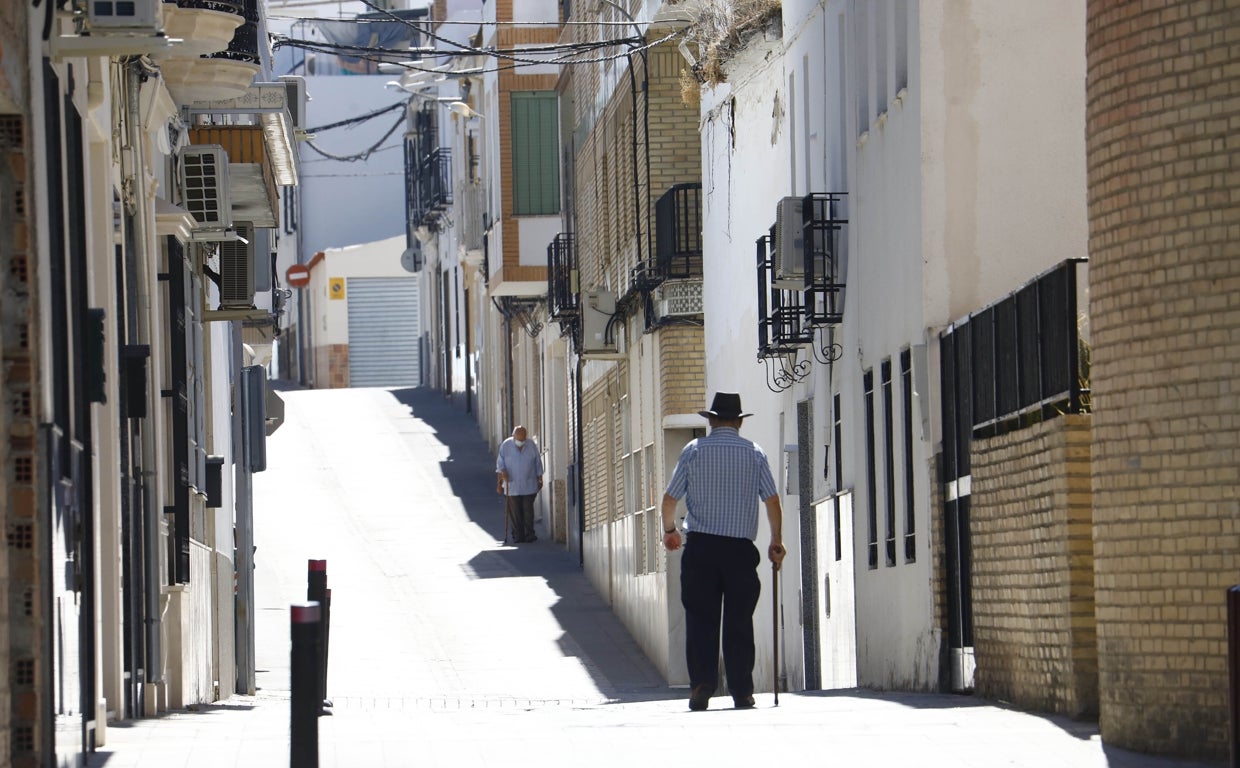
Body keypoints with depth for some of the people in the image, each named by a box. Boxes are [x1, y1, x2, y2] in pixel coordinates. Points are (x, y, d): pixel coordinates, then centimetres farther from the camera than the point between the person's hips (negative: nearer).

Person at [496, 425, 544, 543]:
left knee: (528, 510, -3)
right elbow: (500, 464, 3)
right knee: (514, 512, -1)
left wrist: (540, 480, 12)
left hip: (529, 486, 0)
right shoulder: (505, 446, -3)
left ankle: (529, 534, 4)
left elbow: (538, 464, 8)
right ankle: (518, 536, 4)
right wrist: (502, 473, -10)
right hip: (512, 485, 0)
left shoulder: (532, 446, -2)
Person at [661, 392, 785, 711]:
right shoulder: (754, 454, 5)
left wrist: (669, 530, 23)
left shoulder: (694, 451, 3)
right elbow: (772, 500, 1)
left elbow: (670, 498, 5)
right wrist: (776, 541, 12)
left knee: (701, 619, 2)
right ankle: (742, 691, 3)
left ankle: (701, 685, -9)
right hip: (741, 548, 1)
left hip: (701, 545, -1)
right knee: (739, 622, 4)